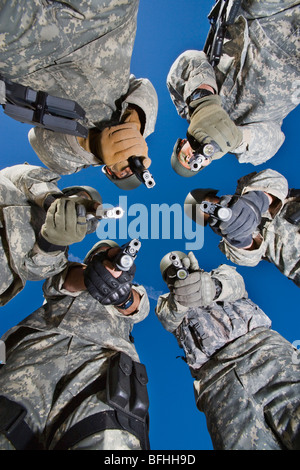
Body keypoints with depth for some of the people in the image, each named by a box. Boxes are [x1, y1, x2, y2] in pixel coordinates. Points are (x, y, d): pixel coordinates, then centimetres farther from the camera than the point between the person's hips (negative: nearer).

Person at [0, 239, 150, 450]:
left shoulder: (134, 292, 32)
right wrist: (89, 275, -17)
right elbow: (62, 281, 7)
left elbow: (138, 307, 8)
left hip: (103, 354, 0)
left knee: (111, 440, -29)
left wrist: (123, 294, -17)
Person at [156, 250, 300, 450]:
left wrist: (215, 287, -22)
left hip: (262, 345, 1)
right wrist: (180, 300, -21)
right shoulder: (167, 303, 27)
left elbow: (234, 283, 2)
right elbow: (170, 317, 3)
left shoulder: (222, 274, 26)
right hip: (215, 373, -1)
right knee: (243, 441, -23)